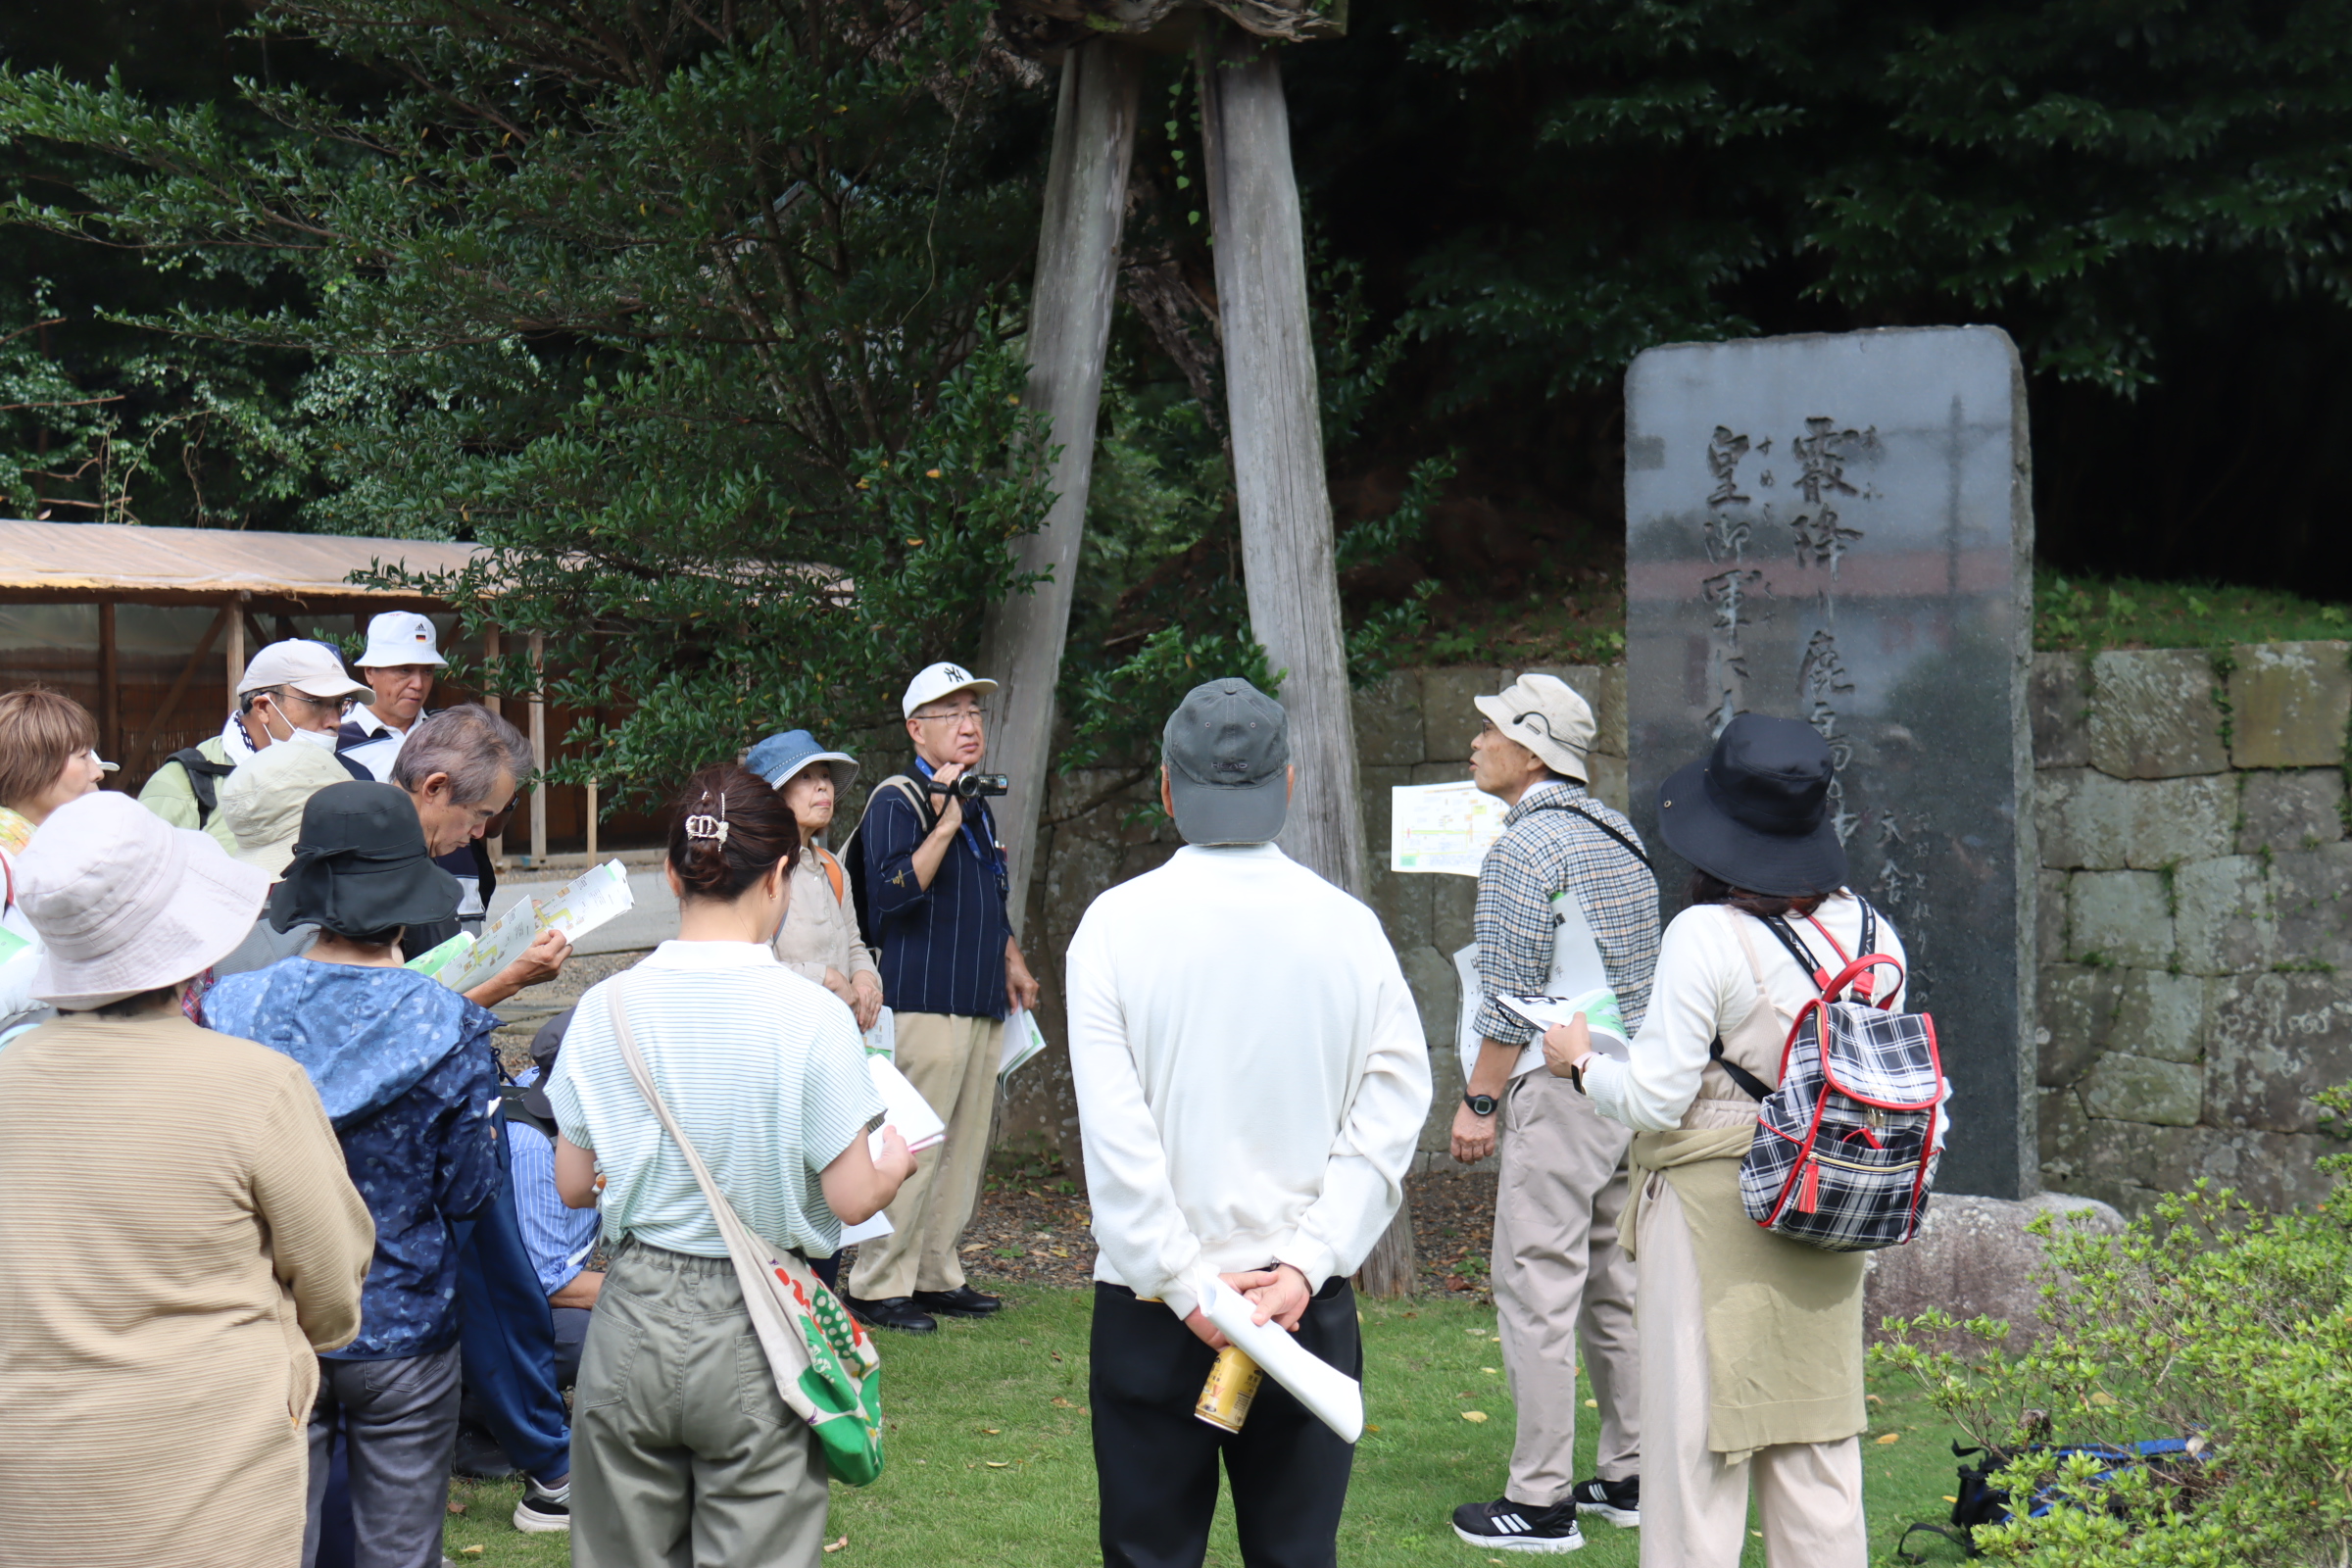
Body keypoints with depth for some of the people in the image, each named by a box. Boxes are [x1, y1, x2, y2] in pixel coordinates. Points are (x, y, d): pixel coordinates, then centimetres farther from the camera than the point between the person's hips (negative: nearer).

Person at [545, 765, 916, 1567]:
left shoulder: (607, 1007, -4)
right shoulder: (810, 1016, -13)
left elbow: (573, 1185, 3)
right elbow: (852, 1198, -10)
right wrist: (896, 1163, 11)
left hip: (636, 1316, 3)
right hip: (757, 1323, -3)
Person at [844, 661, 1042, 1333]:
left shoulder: (978, 803, 19)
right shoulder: (896, 803, -8)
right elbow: (889, 892, -23)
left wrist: (1012, 960, 23)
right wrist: (945, 823, -25)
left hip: (981, 1003, 9)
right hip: (924, 1003, -9)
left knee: (966, 1146, 11)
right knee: (913, 1149, -9)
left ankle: (937, 1274, 19)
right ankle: (877, 1285, -2)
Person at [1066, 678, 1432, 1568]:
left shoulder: (1117, 922, -5)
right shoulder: (1348, 927, 0)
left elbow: (1112, 1130, -10)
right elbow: (1389, 1114, -6)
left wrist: (1186, 1285, -8)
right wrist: (1306, 1263, -9)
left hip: (1152, 1303, -1)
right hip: (1309, 1305, 2)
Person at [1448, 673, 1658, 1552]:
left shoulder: (1524, 846, -13)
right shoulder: (1619, 835, 14)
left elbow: (1512, 994, -16)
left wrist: (1479, 1102, -11)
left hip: (1556, 1087, -9)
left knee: (1536, 1293, -5)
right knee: (1614, 1287, 15)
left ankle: (1541, 1503, -4)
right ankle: (1629, 1477, 21)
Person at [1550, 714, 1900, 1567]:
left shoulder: (1706, 935, -16)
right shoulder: (1869, 932, 2)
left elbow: (1657, 1098, -15)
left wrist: (1582, 1061, 3)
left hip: (1714, 1208, -6)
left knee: (1700, 1440, 2)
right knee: (1817, 1442, 14)